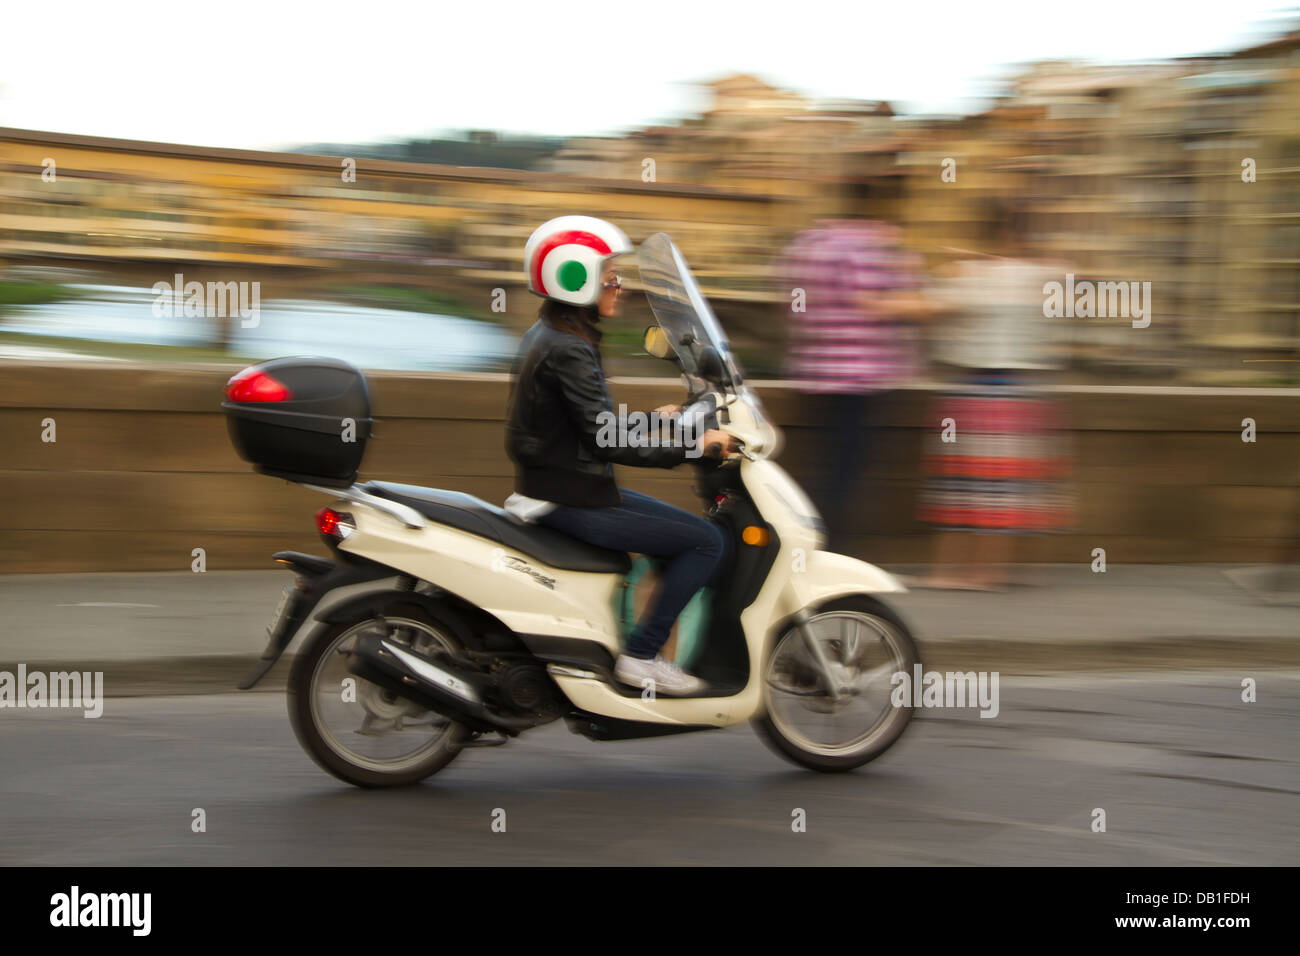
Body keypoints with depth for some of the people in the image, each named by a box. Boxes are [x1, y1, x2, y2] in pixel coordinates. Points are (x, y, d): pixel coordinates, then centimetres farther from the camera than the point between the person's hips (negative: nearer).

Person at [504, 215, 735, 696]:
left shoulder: (546, 334, 12)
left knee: (682, 527, 21)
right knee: (706, 541, -11)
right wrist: (692, 445, -20)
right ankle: (640, 657, -7)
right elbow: (608, 441, -25)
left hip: (557, 488, 11)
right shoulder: (568, 351, -20)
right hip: (568, 501, -11)